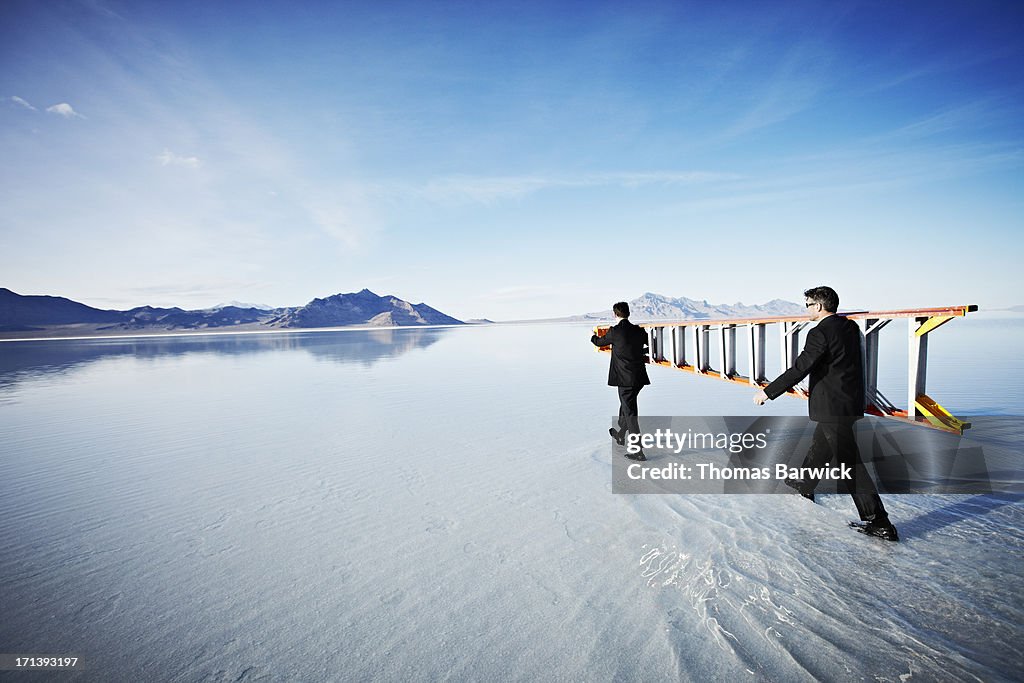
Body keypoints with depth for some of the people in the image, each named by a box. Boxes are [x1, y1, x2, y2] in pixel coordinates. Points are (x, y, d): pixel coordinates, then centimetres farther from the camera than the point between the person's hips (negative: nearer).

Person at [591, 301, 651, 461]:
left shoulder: (615, 331, -9)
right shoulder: (639, 330, 4)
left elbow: (600, 342, 9)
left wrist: (593, 337, 31)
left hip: (625, 378, -6)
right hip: (639, 377, 6)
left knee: (630, 412, -3)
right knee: (626, 405, 25)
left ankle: (638, 451, -3)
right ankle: (620, 435, 44)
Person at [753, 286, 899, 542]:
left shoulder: (821, 332, -20)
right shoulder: (850, 327, 7)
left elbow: (799, 369, -22)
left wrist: (768, 392, -16)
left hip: (833, 406, -9)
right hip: (850, 401, 9)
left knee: (850, 461, -1)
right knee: (820, 444, 25)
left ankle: (879, 522, 5)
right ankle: (805, 484, 45)